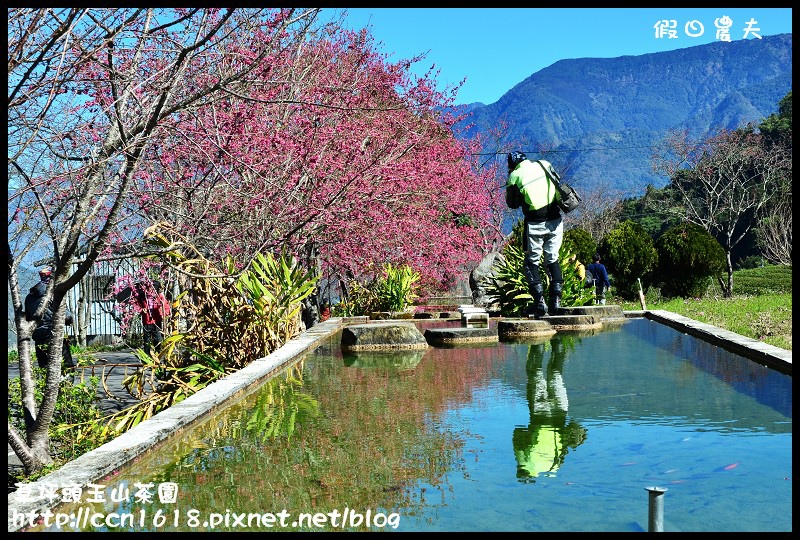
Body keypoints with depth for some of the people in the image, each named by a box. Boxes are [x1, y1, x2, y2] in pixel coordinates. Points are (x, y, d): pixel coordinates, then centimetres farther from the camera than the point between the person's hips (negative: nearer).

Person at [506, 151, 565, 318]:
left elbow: (512, 204, 6)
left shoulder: (514, 176, -4)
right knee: (553, 260, 14)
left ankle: (540, 303, -4)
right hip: (555, 221, 4)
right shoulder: (545, 165, 6)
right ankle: (556, 300, 9)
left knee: (531, 263, 6)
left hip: (534, 224, -4)